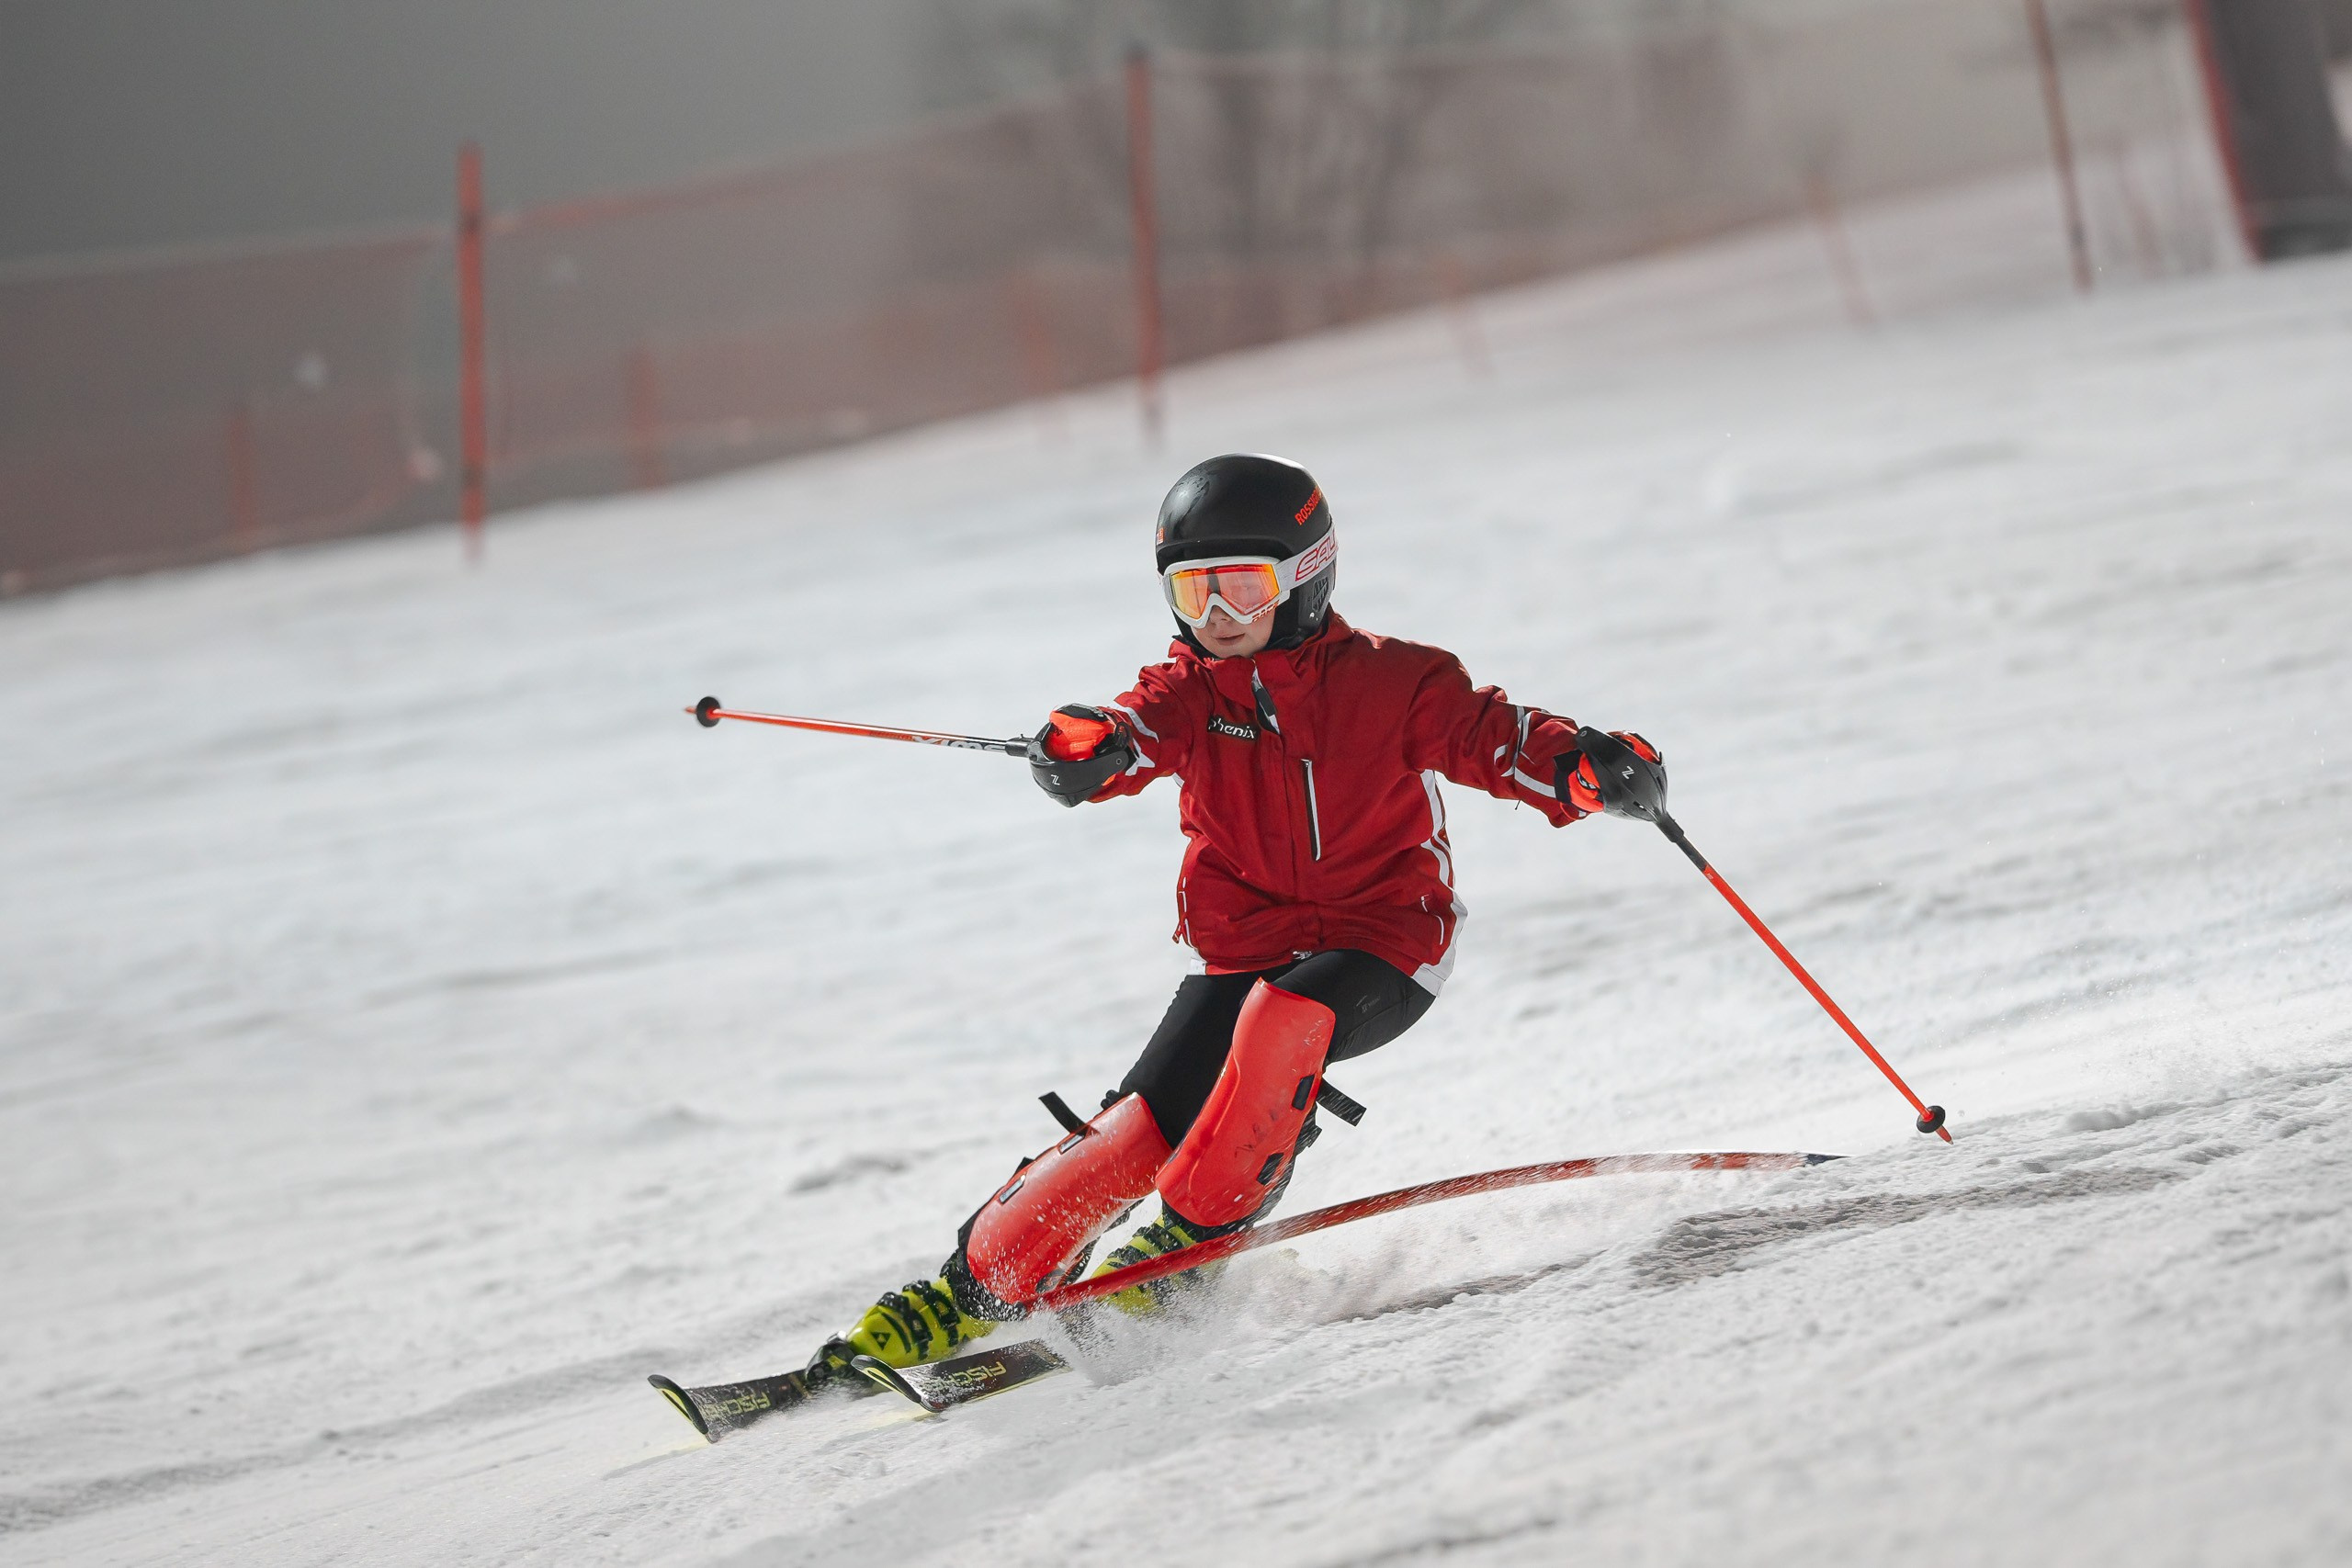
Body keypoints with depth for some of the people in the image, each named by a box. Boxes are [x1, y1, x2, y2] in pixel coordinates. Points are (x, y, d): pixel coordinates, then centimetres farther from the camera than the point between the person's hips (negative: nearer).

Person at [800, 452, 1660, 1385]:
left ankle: (1202, 1232, -18)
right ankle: (970, 1289, -8)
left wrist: (1583, 769, -34)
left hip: (1382, 944, -2)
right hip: (1240, 951, 2)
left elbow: (1492, 737, -12)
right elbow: (1139, 731, -16)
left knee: (1284, 1013, -35)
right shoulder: (1192, 689, 2)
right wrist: (1086, 751, -42)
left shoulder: (1387, 681, -5)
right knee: (1148, 1122, -15)